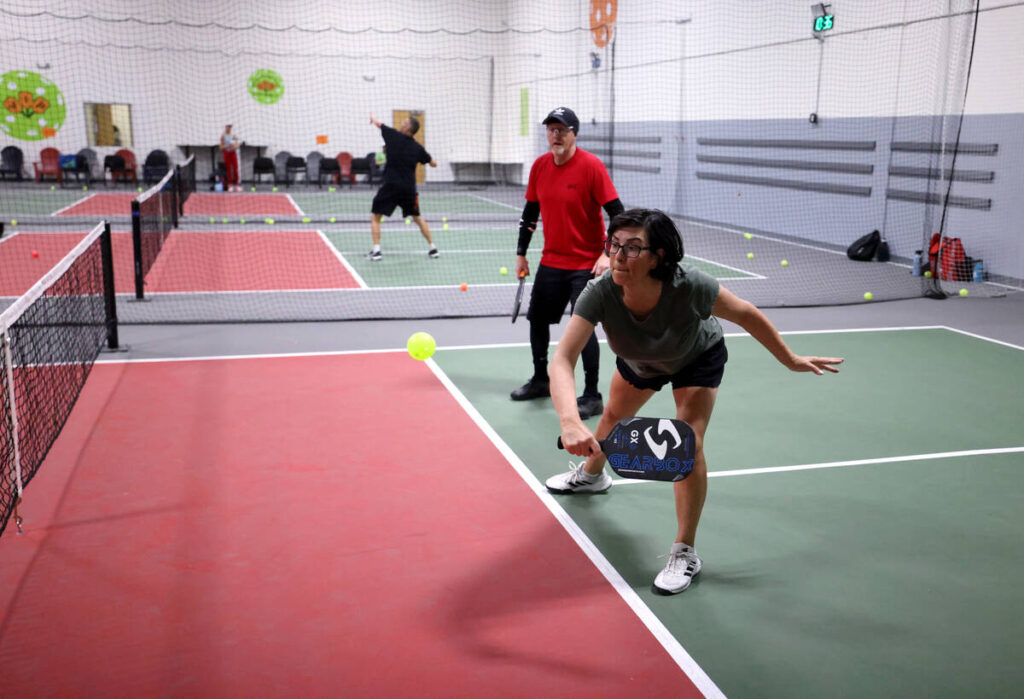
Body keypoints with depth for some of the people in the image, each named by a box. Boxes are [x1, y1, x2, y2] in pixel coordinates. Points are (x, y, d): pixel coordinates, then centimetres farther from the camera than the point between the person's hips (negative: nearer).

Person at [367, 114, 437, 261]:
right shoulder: (418, 148, 3)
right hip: (409, 188, 4)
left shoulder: (393, 136, -4)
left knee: (375, 217, 7)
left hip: (391, 186, -3)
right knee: (417, 218, 21)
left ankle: (376, 250, -4)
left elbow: (378, 124, 14)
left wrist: (372, 118, 37)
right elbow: (433, 164, 15)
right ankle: (432, 248, 19)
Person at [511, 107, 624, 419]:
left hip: (586, 263, -6)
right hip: (551, 261, 7)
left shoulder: (591, 166, -15)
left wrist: (608, 254, -23)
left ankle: (592, 396, 2)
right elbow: (530, 211, 12)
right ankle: (540, 381, 35)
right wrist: (521, 253, 12)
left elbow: (616, 212, -15)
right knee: (537, 319, 15)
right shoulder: (539, 166, 2)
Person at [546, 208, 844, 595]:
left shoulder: (689, 287, -44)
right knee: (613, 416, 26)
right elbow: (562, 360, -48)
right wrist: (570, 422, -66)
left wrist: (790, 359, -13)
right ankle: (591, 474, 61)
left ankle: (685, 554, 0)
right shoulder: (600, 294, -41)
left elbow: (746, 314, -24)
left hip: (698, 357, -3)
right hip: (639, 361, 3)